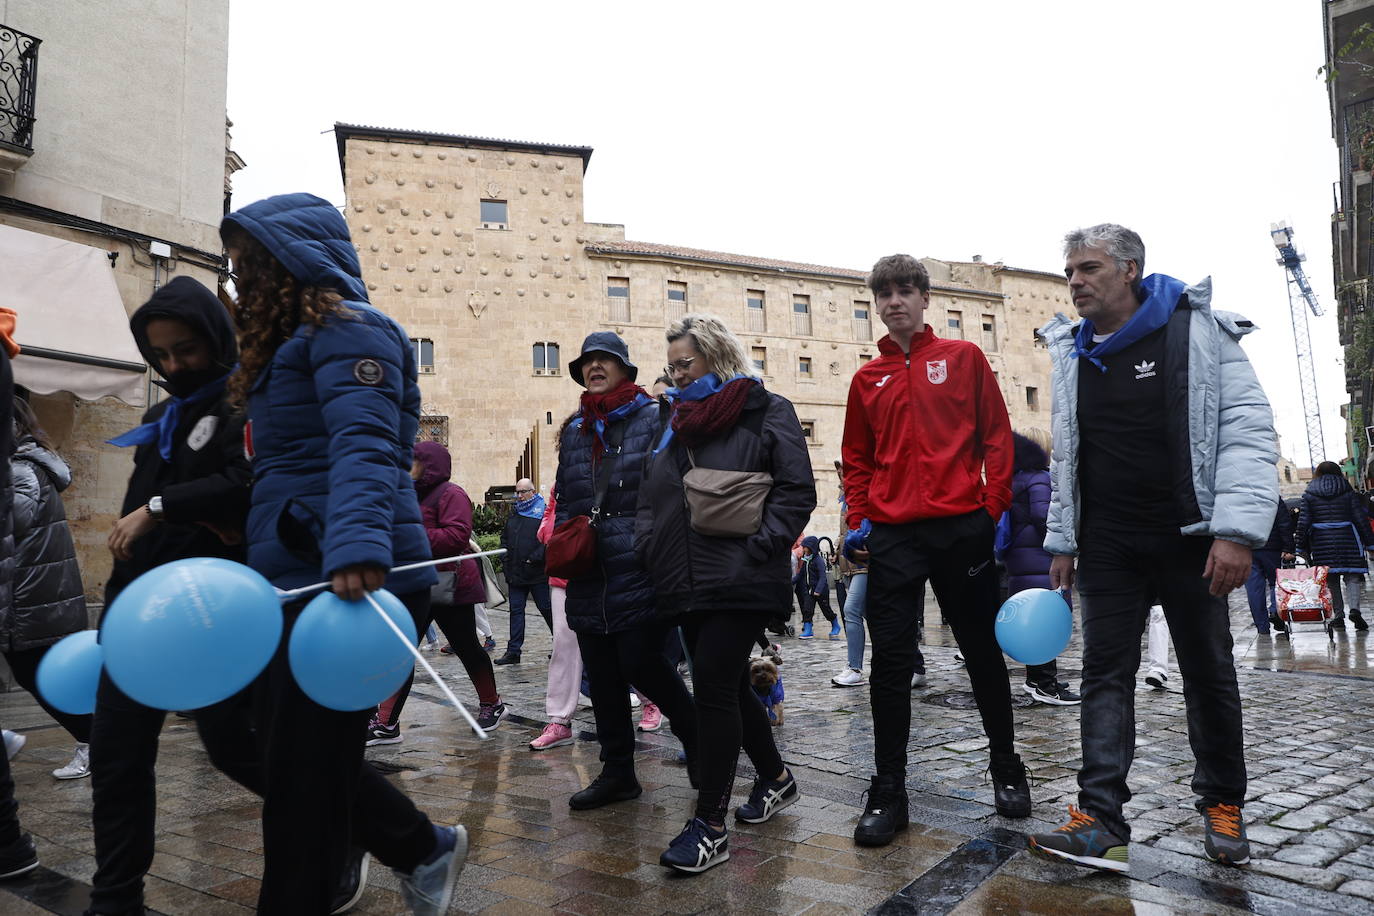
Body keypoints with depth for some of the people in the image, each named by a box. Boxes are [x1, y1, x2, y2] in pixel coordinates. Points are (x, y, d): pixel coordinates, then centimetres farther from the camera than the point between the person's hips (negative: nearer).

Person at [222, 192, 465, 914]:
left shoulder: (348, 330, -7)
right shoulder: (286, 345, 24)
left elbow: (364, 445, -24)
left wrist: (356, 546, -40)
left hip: (348, 582, -10)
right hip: (296, 582, 10)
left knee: (301, 770, -2)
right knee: (287, 750, 15)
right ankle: (424, 851, 32)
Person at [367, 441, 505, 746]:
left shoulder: (451, 494, -12)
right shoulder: (414, 495, 18)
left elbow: (457, 536, -24)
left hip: (447, 588, -9)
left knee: (466, 647, 6)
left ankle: (492, 704, 26)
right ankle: (386, 724, 2)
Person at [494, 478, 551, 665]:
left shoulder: (543, 513, -7)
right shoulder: (514, 515, 16)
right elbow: (504, 538, 28)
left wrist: (534, 558, -19)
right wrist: (506, 559, 13)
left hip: (537, 574, -6)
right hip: (515, 573, 6)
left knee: (547, 609, 2)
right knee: (515, 610, 6)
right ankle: (513, 651, 9)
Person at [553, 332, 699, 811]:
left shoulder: (655, 419, -1)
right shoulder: (574, 431, 17)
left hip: (641, 571, -6)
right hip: (590, 577, 6)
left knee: (640, 663, -8)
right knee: (601, 675, 9)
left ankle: (696, 738, 20)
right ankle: (617, 772, 23)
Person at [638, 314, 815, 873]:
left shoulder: (766, 412, -2)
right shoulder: (676, 422, 18)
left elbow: (796, 490, -9)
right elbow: (649, 499, 20)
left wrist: (757, 547, -18)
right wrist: (650, 551, 5)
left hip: (741, 582, -7)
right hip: (687, 585, 7)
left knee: (714, 689, -9)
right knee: (728, 686, 15)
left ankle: (710, 826, 1)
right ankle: (776, 779, 36)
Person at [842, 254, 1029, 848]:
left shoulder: (964, 358, 6)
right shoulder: (867, 379, 12)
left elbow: (995, 436, 3)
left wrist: (996, 507, -5)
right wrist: (858, 519, 4)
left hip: (962, 526, -1)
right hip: (892, 535, 2)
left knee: (982, 650, 11)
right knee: (890, 663, 0)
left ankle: (1006, 770, 30)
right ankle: (888, 793, 10)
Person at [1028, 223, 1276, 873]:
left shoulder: (1200, 330, -4)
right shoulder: (1071, 353, 9)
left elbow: (1248, 431, -9)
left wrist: (1238, 529, -18)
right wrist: (1062, 541, 12)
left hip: (1189, 539, -3)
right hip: (1106, 545, 4)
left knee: (1209, 671, 8)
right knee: (1105, 673, 0)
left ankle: (1222, 805, 26)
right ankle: (1101, 820, 1)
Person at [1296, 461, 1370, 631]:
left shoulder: (1309, 494, 4)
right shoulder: (1348, 492, 5)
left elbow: (1303, 521, 0)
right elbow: (1361, 518, 1)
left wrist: (1302, 546, 5)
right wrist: (1369, 543, 6)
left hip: (1321, 541, 0)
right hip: (1347, 539, 0)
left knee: (1330, 579, 7)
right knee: (1353, 575, 3)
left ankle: (1338, 614, 4)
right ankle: (1354, 608, -18)